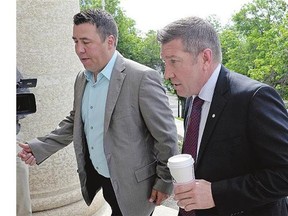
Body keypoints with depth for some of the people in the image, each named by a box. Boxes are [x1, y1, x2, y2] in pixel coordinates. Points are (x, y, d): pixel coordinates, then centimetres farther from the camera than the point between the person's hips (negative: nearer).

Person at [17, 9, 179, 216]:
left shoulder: (142, 78, -21)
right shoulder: (81, 79, 3)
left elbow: (166, 136, -15)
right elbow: (75, 121, 15)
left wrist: (164, 182, -8)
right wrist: (41, 147, 4)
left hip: (129, 184, -6)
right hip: (94, 175, 6)